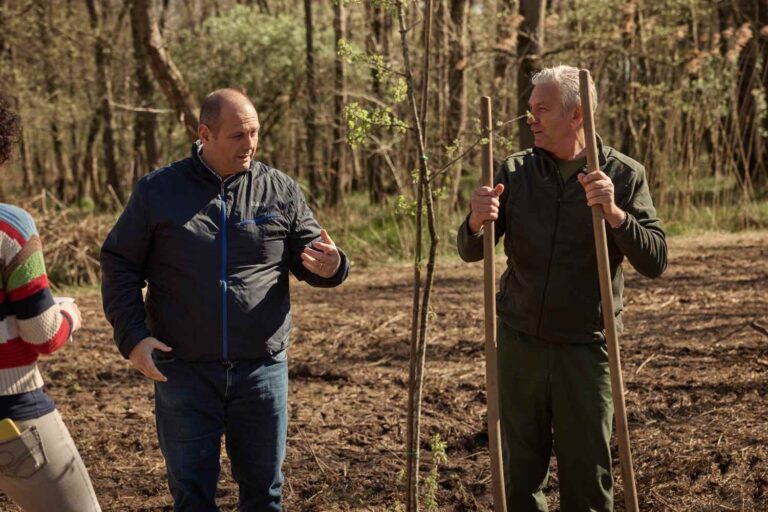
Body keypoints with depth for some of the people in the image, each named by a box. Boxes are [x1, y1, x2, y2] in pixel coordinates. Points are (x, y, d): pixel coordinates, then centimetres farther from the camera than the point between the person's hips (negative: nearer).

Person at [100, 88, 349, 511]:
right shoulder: (158, 191, 0)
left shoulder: (280, 191, 2)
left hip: (262, 367, 1)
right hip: (183, 370, -1)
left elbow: (310, 260, 7)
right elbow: (120, 266, 4)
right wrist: (132, 336, -8)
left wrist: (330, 266, -18)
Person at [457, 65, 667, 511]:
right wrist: (477, 224, -22)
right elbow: (471, 253, 2)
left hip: (586, 348, -2)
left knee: (588, 475, 4)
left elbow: (656, 262, -11)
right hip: (519, 341, 2)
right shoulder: (516, 171, 2)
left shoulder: (624, 175, -4)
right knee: (520, 473, 11)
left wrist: (614, 214, -28)